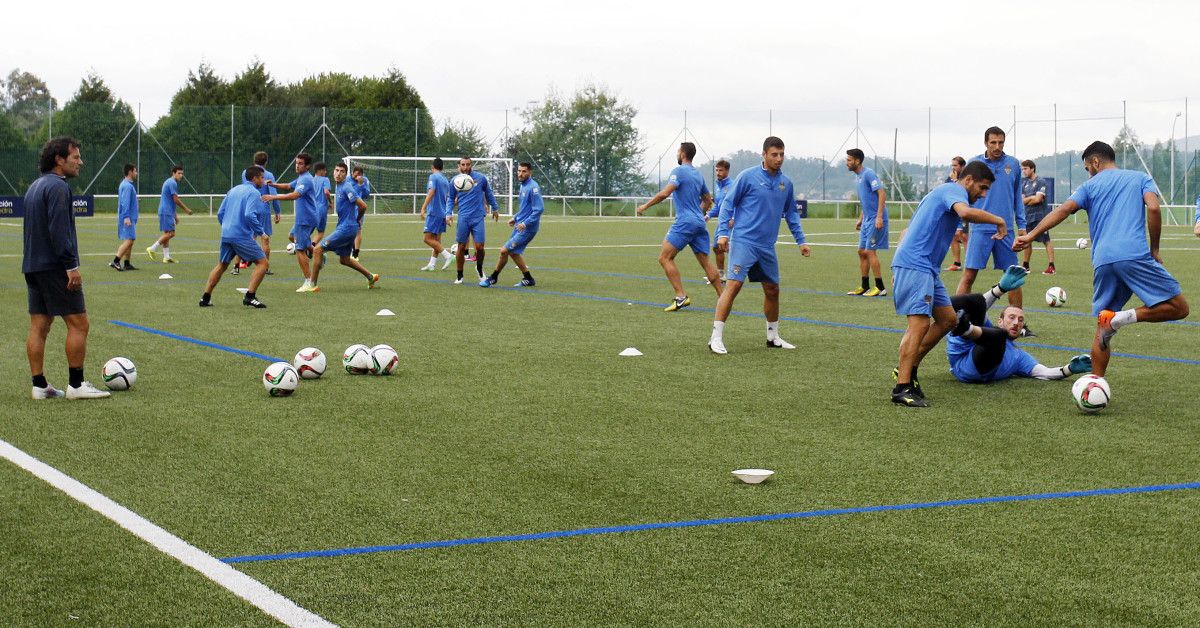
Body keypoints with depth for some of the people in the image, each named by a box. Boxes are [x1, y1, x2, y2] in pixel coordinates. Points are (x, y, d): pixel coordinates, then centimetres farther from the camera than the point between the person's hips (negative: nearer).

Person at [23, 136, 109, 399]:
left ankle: (39, 385, 8)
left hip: (33, 266, 10)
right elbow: (58, 229, -21)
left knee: (39, 326, 7)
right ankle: (76, 385, -4)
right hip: (55, 267, -10)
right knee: (78, 324, -4)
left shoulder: (35, 187, 18)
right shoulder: (57, 186, -13)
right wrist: (71, 265, -21)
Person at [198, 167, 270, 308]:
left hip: (226, 234, 8)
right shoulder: (254, 193, -7)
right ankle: (250, 296, -10)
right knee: (263, 262, -1)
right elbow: (249, 215, -22)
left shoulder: (233, 190, 17)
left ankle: (205, 298, 20)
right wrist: (261, 231, -13)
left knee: (221, 266, 22)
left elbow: (220, 213, 18)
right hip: (243, 236, -8)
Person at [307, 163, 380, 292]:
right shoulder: (340, 186, 13)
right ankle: (370, 276, 30)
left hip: (346, 228, -10)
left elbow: (363, 206, -21)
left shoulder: (346, 187, -17)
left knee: (318, 250, -9)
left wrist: (357, 219, -3)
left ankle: (313, 285, -6)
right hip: (351, 228, 10)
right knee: (344, 259, 20)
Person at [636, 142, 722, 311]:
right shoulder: (698, 174, 18)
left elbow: (664, 193, -19)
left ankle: (681, 297, -14)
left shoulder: (679, 171, -7)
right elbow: (708, 200, 26)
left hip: (685, 222, -8)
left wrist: (646, 206, -11)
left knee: (665, 258, -5)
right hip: (699, 223, 8)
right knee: (706, 262, 10)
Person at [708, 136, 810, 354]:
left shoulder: (786, 183, 11)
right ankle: (716, 338, -15)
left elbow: (791, 213, 22)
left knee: (772, 290, 11)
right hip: (743, 241, -6)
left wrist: (801, 240, 18)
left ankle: (773, 336, 28)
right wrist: (723, 233, -11)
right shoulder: (748, 176, -5)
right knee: (734, 285, -16)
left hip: (767, 246, 6)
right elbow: (728, 203, -2)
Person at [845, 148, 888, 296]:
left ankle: (880, 288, -5)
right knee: (862, 252, 10)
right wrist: (860, 219, 23)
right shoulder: (859, 176, 16)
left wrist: (879, 217, -25)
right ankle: (865, 287, 16)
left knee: (869, 251, -10)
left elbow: (882, 194, -20)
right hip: (867, 220, 10)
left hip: (876, 220, -10)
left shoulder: (868, 174, -13)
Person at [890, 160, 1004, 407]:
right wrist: (998, 220, -16)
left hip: (927, 268, 11)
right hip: (915, 265, -11)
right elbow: (966, 212, -31)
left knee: (947, 319, 11)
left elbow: (912, 230, 28)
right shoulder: (954, 190, -6)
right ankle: (902, 388, -20)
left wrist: (897, 272, 26)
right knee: (920, 322, -17)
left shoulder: (942, 192, 26)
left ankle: (908, 369, 14)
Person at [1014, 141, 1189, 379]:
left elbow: (1063, 210, 5)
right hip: (1136, 256, -3)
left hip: (1102, 261, 3)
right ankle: (1124, 317, -16)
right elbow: (1153, 208, 1)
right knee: (1178, 308, 2)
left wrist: (1030, 236, 3)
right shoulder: (1140, 178, 19)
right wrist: (1154, 249, 9)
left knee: (1103, 329, 13)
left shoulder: (1090, 186, 20)